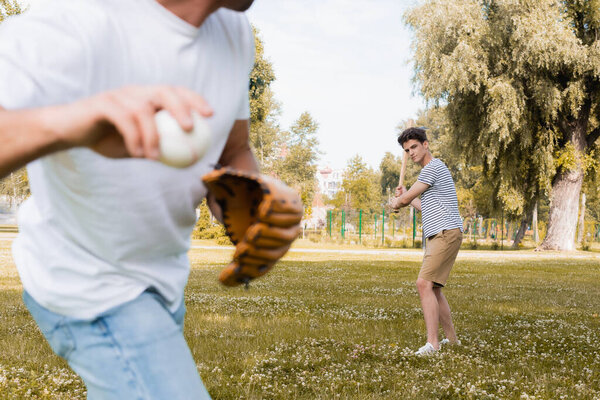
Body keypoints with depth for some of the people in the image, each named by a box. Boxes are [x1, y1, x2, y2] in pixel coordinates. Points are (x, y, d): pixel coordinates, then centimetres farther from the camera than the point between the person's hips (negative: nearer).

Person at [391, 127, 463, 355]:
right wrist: (406, 196, 36)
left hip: (446, 233, -11)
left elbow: (404, 200, -7)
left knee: (424, 283, -20)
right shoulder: (431, 170, 24)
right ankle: (451, 339, 22)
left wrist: (396, 202, 15)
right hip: (435, 236, 11)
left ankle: (432, 342, -25)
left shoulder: (433, 167, -9)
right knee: (433, 289, 13)